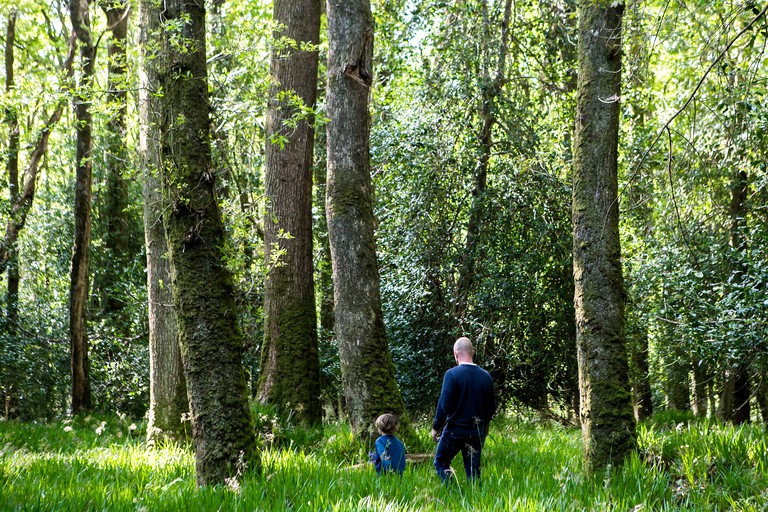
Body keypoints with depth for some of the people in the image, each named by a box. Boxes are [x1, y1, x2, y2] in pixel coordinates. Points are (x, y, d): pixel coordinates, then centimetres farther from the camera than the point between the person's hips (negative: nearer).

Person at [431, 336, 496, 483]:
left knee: (440, 463, 12)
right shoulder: (486, 376, 2)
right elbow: (492, 407, 10)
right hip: (477, 431, 4)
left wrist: (436, 427, -3)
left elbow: (444, 405, -14)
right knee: (473, 470, 10)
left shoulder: (452, 374, -13)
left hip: (454, 430, -4)